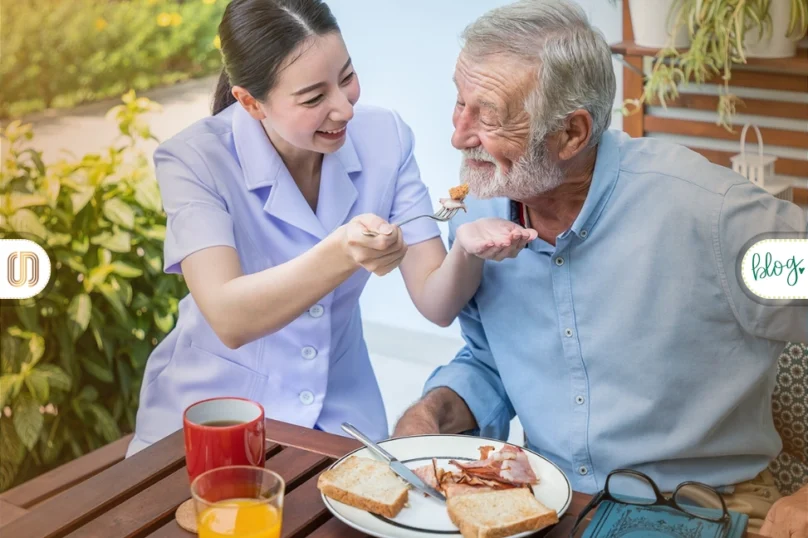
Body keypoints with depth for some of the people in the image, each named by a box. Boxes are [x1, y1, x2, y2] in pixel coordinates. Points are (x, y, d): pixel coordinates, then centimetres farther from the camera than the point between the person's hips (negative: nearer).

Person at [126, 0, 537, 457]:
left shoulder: (384, 138, -8)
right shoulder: (194, 159, -17)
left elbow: (436, 304, -10)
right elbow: (230, 321, -28)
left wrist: (468, 250, -31)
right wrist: (341, 254, -43)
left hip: (341, 410, 2)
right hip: (210, 413, -2)